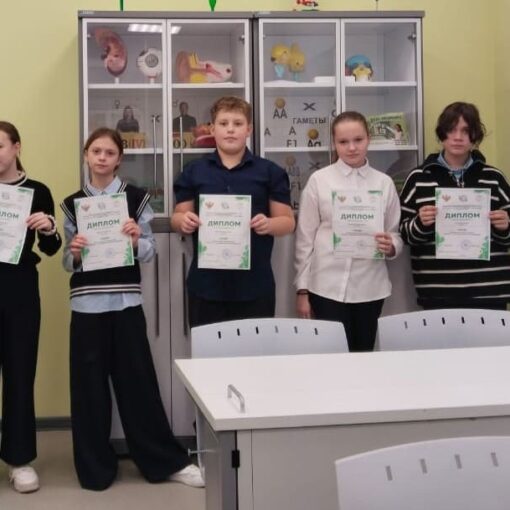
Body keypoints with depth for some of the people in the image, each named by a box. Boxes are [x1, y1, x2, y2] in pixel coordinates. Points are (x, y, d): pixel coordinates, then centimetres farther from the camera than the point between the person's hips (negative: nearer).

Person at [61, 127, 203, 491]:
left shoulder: (136, 198, 2)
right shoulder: (73, 203, 7)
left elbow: (149, 253, 2)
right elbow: (68, 262, 9)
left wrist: (137, 240, -19)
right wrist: (75, 253, -13)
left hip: (126, 302, -1)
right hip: (86, 304, 2)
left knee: (138, 380, 3)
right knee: (89, 384, 4)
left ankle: (167, 460, 15)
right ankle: (95, 468, 17)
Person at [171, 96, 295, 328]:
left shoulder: (270, 172, 4)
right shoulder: (193, 171, 8)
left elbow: (288, 221, 5)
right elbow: (178, 216, 12)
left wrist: (269, 224, -17)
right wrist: (184, 221, -12)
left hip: (255, 283, -1)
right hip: (206, 283, 1)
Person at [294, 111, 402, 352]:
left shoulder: (384, 183, 4)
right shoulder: (319, 180, -1)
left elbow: (396, 235, 9)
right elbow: (305, 238, 1)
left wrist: (390, 246, -15)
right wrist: (302, 289, -1)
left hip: (370, 288, 2)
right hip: (328, 287, -2)